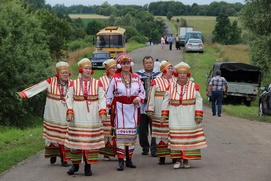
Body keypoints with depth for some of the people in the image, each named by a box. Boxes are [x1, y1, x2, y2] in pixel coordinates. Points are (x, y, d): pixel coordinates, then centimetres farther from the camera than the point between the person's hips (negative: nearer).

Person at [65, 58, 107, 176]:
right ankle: (75, 165, 14)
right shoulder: (74, 84, 5)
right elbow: (69, 99, 5)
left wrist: (102, 112, -8)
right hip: (77, 118, 0)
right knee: (76, 141, 1)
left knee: (91, 141, -1)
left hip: (92, 118, 0)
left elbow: (102, 99, 3)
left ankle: (88, 166, 5)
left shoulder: (97, 84, 6)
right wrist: (69, 112, -8)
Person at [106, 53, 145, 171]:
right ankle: (120, 161, -6)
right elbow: (109, 95, 1)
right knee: (120, 133, -8)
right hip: (120, 108, -4)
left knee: (132, 133, 6)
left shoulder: (136, 78, 7)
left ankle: (129, 159, 16)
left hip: (133, 108, 4)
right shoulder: (115, 78, -2)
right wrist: (107, 109, -2)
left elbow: (142, 92, 14)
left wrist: (139, 99, -7)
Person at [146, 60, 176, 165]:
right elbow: (151, 97, 1)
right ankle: (161, 156, 6)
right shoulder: (156, 82, 2)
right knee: (161, 135, 0)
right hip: (159, 114, -2)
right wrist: (150, 110, -4)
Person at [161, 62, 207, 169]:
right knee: (176, 138, -2)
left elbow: (198, 102, 0)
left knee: (188, 138, 0)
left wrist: (198, 116, -6)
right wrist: (164, 116, 4)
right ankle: (178, 160, 4)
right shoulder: (171, 87, 5)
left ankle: (186, 160, 8)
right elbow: (166, 103, 8)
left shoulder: (194, 87, 1)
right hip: (175, 118, 1)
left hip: (189, 119, -1)